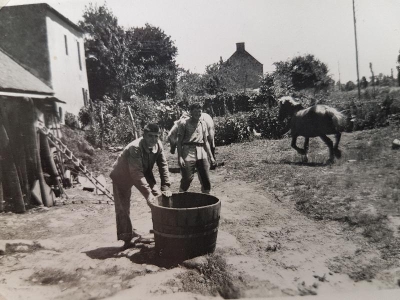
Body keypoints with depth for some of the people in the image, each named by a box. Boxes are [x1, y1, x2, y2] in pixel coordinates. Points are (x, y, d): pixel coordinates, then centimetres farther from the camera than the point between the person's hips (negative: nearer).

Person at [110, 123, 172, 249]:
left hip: (144, 173, 6)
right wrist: (148, 194, -45)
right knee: (123, 208, -4)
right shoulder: (135, 148, -37)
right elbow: (136, 174, -41)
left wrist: (165, 187, -21)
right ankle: (127, 237, 11)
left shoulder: (158, 145, -18)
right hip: (122, 176, -5)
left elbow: (163, 165, -14)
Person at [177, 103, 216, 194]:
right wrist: (179, 157, -12)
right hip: (188, 153, -4)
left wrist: (211, 156, 13)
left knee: (206, 181, 2)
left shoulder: (203, 123, 16)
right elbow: (179, 141, -1)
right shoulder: (184, 123, 2)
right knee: (186, 180, -5)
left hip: (201, 154, 5)